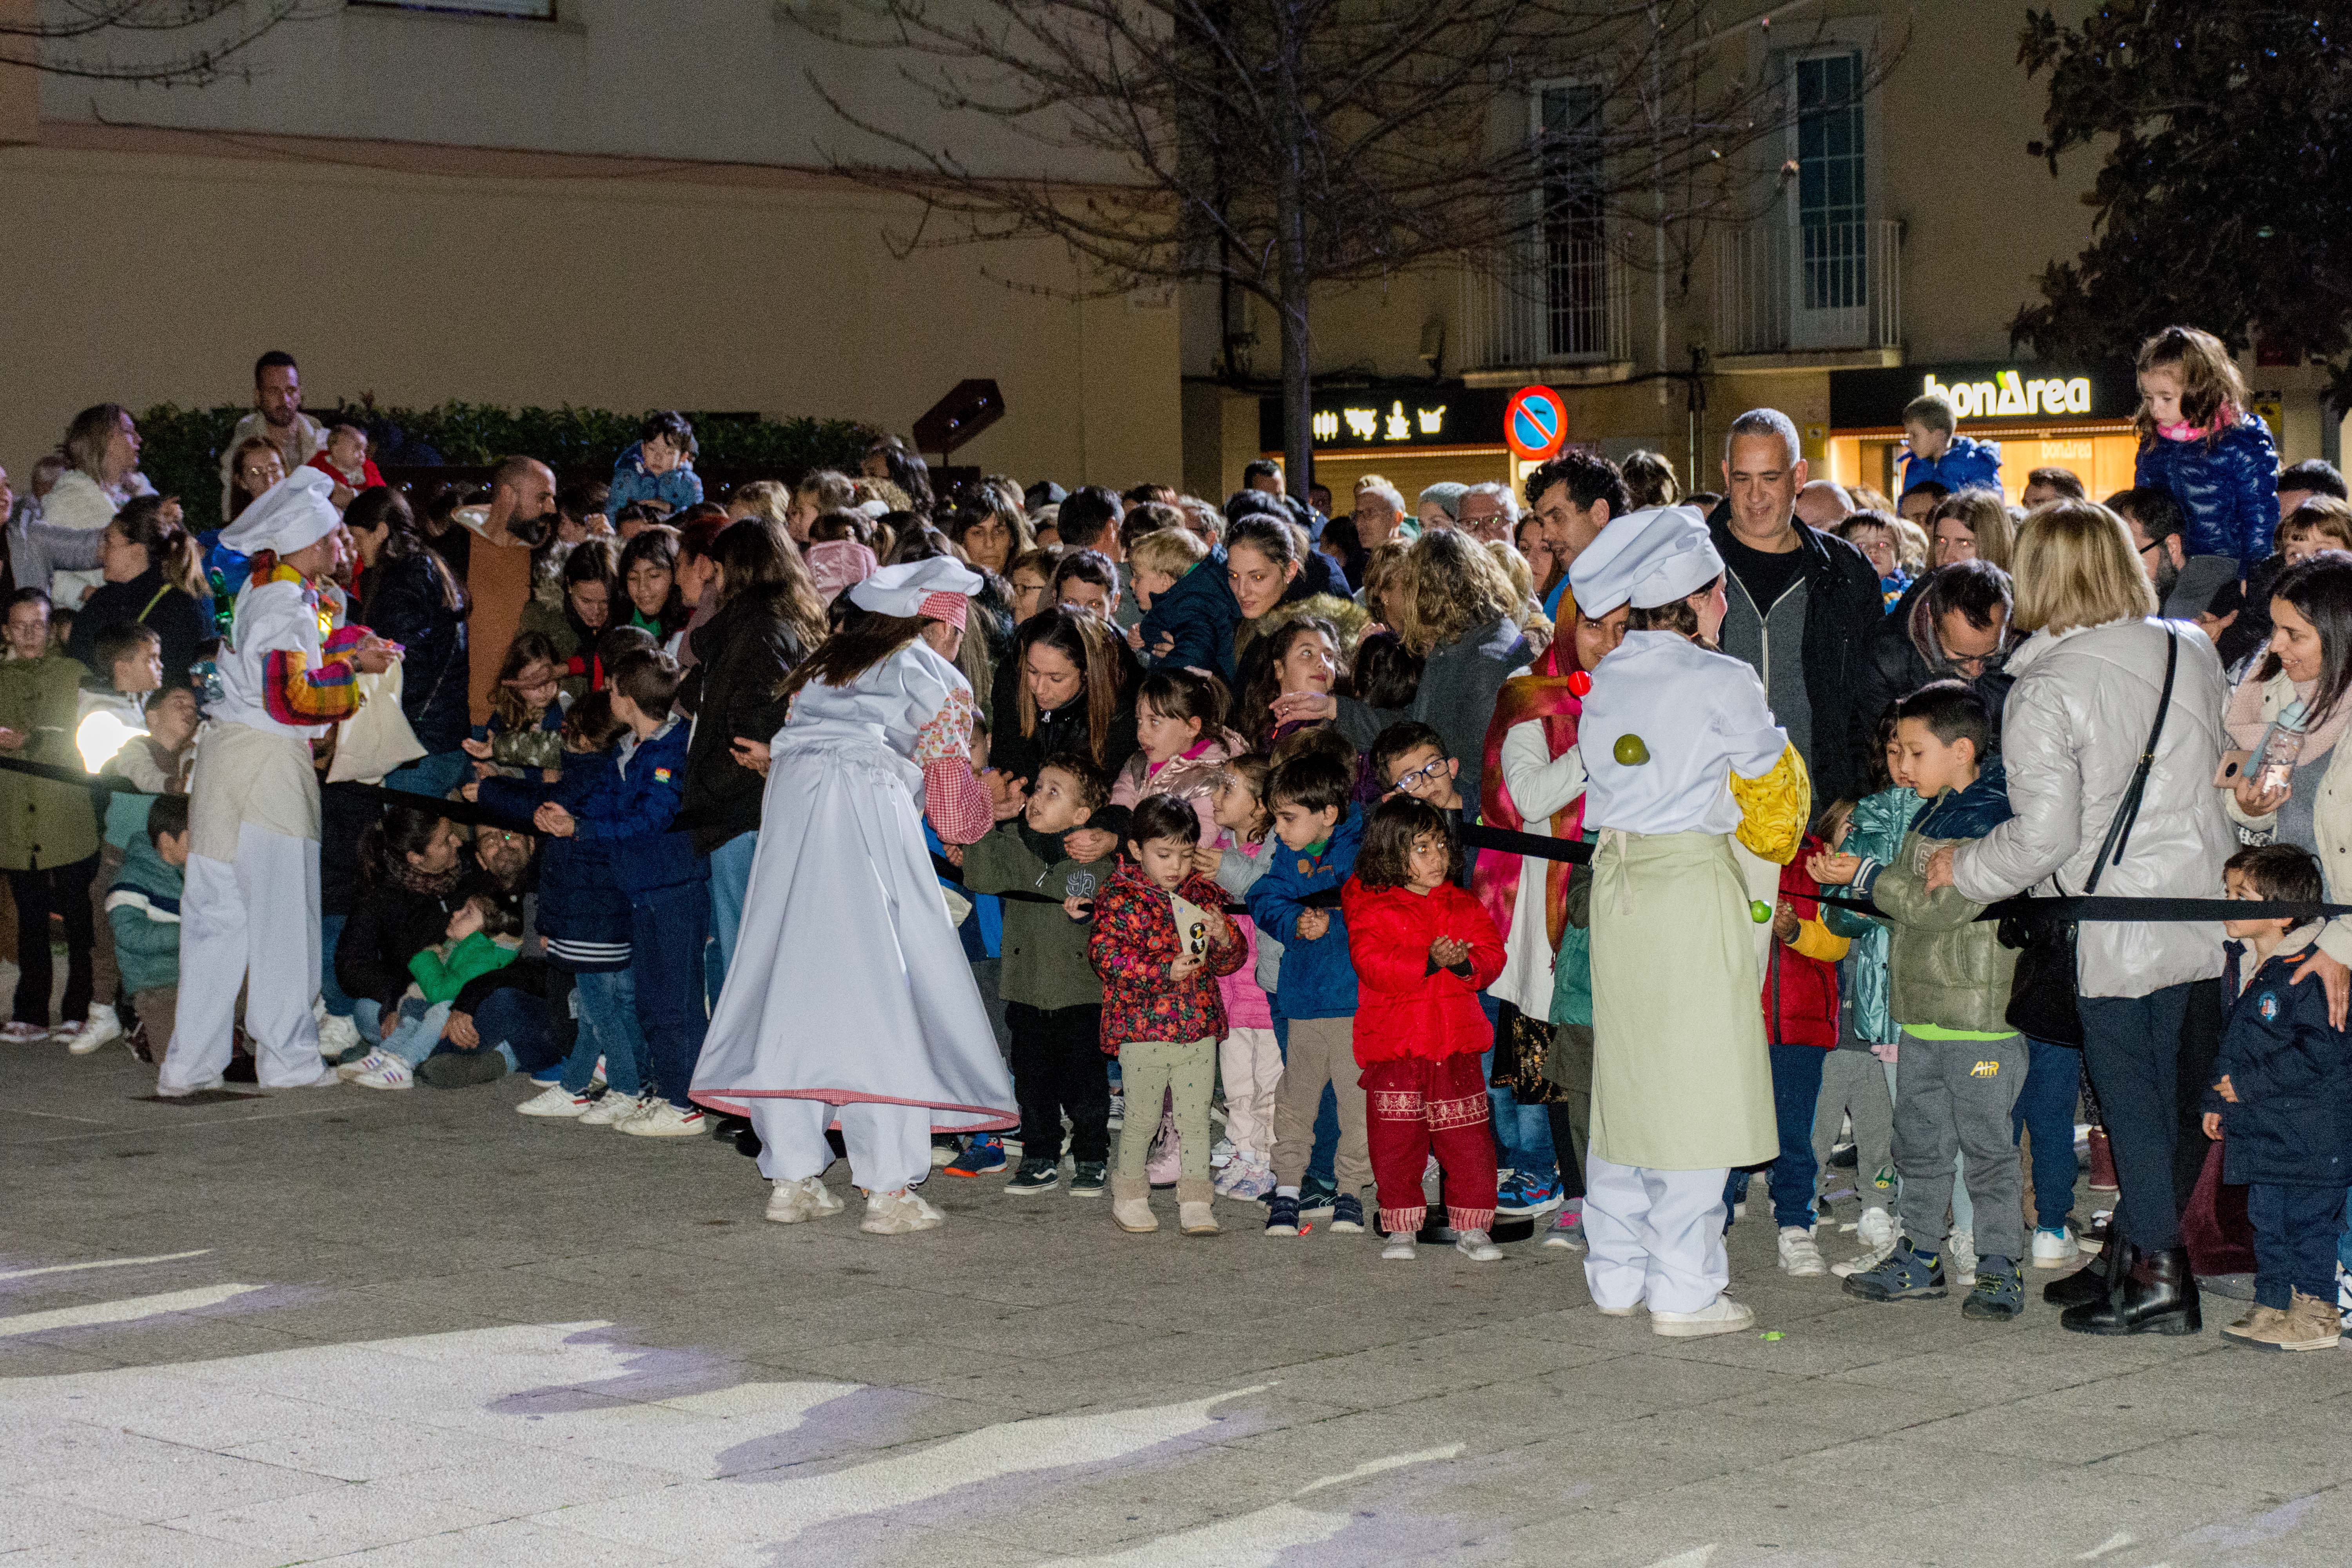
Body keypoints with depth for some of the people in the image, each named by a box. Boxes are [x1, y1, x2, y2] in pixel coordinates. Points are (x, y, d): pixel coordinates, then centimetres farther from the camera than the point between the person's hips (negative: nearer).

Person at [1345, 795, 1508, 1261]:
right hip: (1394, 1050, -3)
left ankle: (1471, 1227, 14)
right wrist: (1429, 960, -25)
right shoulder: (1371, 909, -3)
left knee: (1468, 1142, 4)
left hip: (1458, 1047, 3)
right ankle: (1401, 1228, 15)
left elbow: (1492, 956, 4)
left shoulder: (1464, 907, 9)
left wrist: (1463, 961, -18)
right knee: (1396, 1143, 3)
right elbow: (1372, 963, -17)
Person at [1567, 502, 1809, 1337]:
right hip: (1692, 883, -6)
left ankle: (1618, 1275, 19)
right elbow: (1770, 787, 2)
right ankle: (1684, 1290, 1)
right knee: (1694, 1086, -1)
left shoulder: (1606, 681, 8)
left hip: (1615, 883, 6)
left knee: (1626, 1080, 13)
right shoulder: (1723, 682, -8)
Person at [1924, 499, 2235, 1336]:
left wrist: (1962, 867, -2)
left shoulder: (2046, 687, -16)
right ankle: (2132, 1251, 24)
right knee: (2159, 1087, 15)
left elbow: (2046, 835, -18)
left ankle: (2159, 1277, 7)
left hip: (2116, 924, -6)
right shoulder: (2193, 651, 2)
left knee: (2130, 1094, 4)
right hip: (2202, 912, 6)